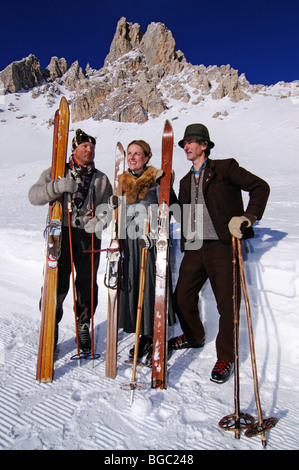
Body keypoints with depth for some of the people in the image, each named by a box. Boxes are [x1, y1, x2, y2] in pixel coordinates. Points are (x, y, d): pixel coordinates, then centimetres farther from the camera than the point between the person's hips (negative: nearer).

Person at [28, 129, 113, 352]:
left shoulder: (102, 179, 15)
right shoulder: (56, 173, 10)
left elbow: (108, 206, 8)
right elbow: (34, 196, -2)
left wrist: (101, 219, -14)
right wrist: (57, 187, -19)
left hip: (89, 235, 2)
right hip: (61, 233, -1)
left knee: (87, 283, 5)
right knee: (57, 282, -6)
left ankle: (83, 326, 24)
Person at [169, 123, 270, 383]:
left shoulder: (225, 168, 1)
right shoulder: (186, 181, 21)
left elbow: (260, 187, -4)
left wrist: (247, 217, -14)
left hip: (222, 245, -6)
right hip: (194, 247, 6)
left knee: (227, 303, -2)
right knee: (182, 296, 10)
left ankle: (226, 358, 17)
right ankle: (194, 337, 37)